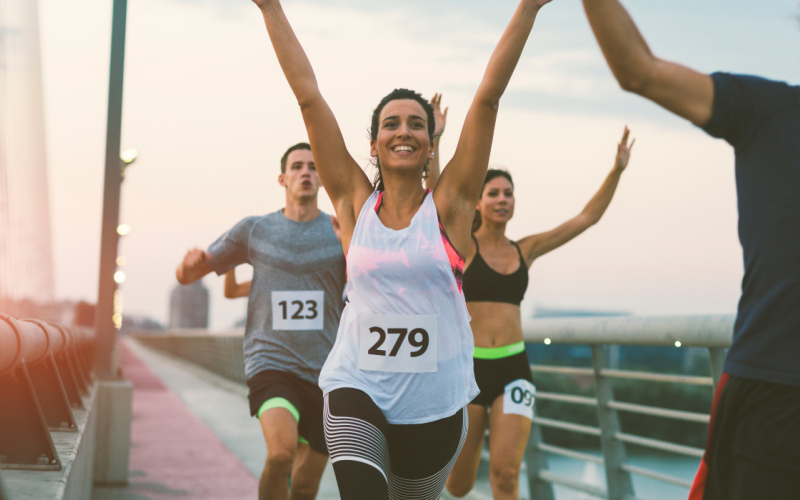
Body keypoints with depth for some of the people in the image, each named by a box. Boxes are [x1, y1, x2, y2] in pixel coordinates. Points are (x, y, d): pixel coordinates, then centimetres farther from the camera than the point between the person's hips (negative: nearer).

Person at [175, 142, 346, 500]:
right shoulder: (255, 230, 7)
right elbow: (186, 275, 11)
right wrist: (190, 261, -14)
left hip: (323, 372, 2)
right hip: (270, 362, -1)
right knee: (281, 451, -30)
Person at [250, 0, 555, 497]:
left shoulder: (449, 205, 1)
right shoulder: (355, 202, 3)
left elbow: (489, 96, -5)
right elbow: (308, 96, 2)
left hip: (435, 401, 1)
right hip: (357, 387, 0)